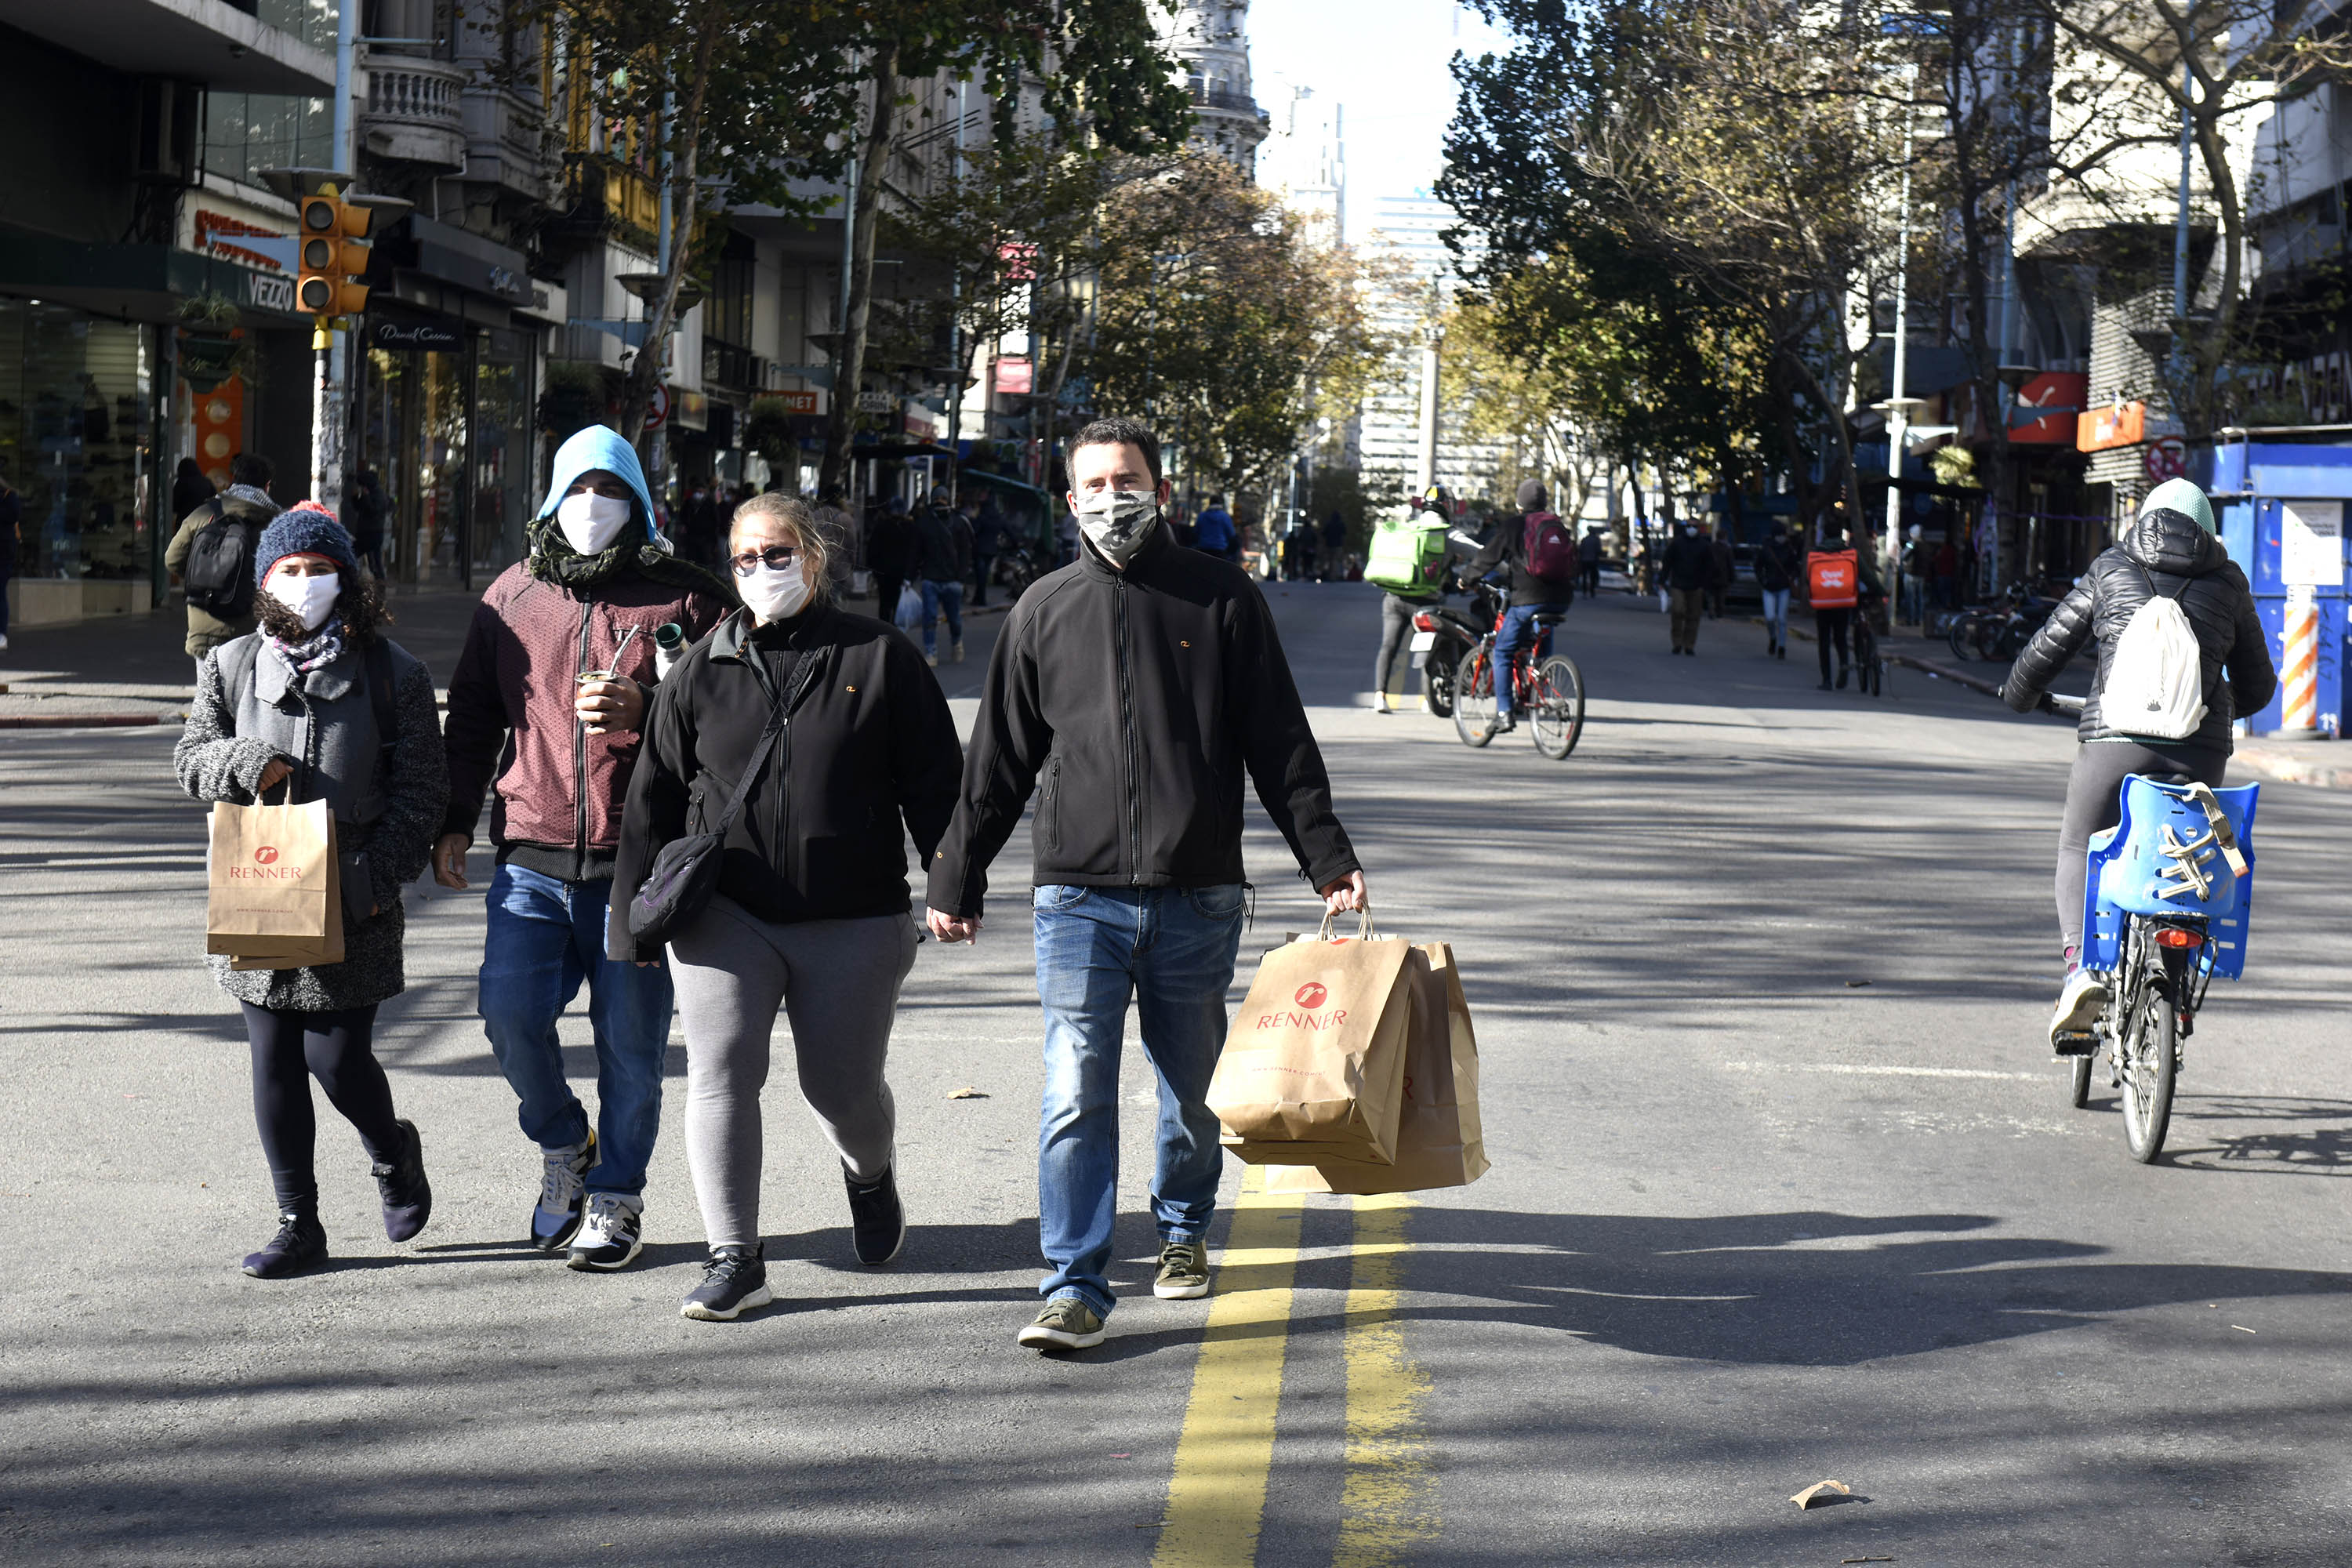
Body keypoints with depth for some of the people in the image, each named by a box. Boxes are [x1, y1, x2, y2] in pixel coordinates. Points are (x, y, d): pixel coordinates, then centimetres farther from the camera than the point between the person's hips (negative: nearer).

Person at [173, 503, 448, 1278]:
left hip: (354, 903, -3)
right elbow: (190, 759, 11)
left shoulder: (391, 673, -1)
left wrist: (378, 879, -12)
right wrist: (246, 764, -11)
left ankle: (392, 1153, 28)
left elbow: (420, 788, -2)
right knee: (274, 1064, 6)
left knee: (336, 1058, -5)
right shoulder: (229, 666, 7)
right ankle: (298, 1226, 17)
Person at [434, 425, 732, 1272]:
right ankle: (562, 1146, 19)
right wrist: (455, 821, 11)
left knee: (629, 1039, 2)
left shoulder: (684, 597, 2)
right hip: (532, 862, 2)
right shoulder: (513, 595, 11)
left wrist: (642, 713, -17)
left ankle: (616, 1194, 19)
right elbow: (473, 714, 18)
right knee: (509, 1012, -8)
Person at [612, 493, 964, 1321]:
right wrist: (636, 911, 7)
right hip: (725, 914, 1)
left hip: (853, 920, -1)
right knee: (720, 1073, -10)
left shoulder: (878, 656, 2)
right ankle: (734, 1260, -4)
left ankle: (871, 1173, 43)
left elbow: (934, 781, 3)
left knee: (843, 1087, 7)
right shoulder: (701, 670, 7)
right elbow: (656, 795, 10)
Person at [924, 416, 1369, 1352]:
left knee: (1192, 1089, 14)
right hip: (1078, 896, 0)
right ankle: (1075, 1286, -5)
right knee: (1075, 1095, -8)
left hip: (1196, 896, 0)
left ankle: (1183, 1230, 38)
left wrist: (1327, 857, 1)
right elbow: (997, 761, 12)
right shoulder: (1045, 610, 7)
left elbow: (1280, 743, 5)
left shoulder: (1222, 598, 3)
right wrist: (957, 878, 12)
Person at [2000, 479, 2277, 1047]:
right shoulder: (2228, 585, 13)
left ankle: (2081, 963, -9)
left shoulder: (2110, 573, 10)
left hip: (2115, 740, -1)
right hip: (2200, 753, 1)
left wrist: (2020, 694, 35)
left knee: (2078, 851, 14)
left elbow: (2047, 649, 14)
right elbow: (2257, 686, 22)